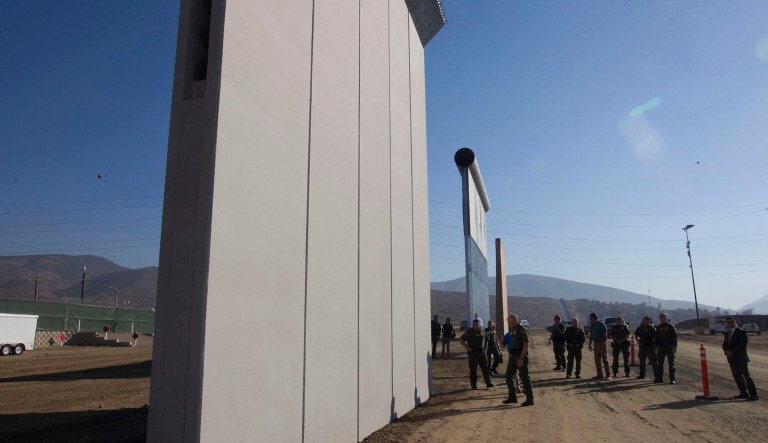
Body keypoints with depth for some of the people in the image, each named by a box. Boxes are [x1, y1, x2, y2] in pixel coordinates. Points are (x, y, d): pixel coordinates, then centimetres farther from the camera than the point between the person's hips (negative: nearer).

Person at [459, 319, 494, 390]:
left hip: (481, 352, 5)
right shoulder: (469, 332, -7)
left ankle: (488, 383, 11)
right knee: (473, 370, 1)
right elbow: (461, 340, -9)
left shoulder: (482, 331, 11)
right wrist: (467, 347, -15)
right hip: (473, 352, -5)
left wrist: (483, 348, 15)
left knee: (485, 368, 4)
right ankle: (473, 385, 9)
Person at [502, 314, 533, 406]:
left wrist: (521, 358, -24)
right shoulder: (511, 330, 9)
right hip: (513, 355, 8)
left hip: (521, 355, -8)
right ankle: (512, 397, 17)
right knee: (509, 375, 8)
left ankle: (530, 399, 4)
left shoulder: (521, 330, -15)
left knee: (524, 377, -4)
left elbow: (526, 345, -20)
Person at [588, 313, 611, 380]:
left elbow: (605, 334, -12)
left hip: (602, 343, -7)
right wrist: (590, 344, 13)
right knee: (597, 360, 7)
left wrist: (604, 343, -19)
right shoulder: (591, 325, 12)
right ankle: (599, 375, 13)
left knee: (605, 359, -6)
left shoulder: (601, 324, -9)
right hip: (596, 344, 7)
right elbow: (591, 335, 18)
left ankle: (608, 375, -3)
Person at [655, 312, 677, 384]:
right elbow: (656, 337, 15)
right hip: (661, 347, 4)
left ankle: (672, 379, 4)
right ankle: (659, 378, 9)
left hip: (669, 347, -4)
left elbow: (675, 337, -4)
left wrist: (675, 347, -11)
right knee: (660, 363, 4)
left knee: (671, 363, -1)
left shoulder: (670, 326, -1)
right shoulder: (658, 327, 12)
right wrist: (656, 347, 9)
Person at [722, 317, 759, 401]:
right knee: (737, 377, 10)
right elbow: (724, 344, 13)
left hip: (741, 358, -7)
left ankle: (753, 395, -9)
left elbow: (742, 345, -16)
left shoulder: (741, 332, -8)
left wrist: (732, 351, -16)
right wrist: (727, 351, -7)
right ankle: (743, 393, 19)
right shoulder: (727, 333, 15)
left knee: (746, 376, -9)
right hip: (732, 359, 7)